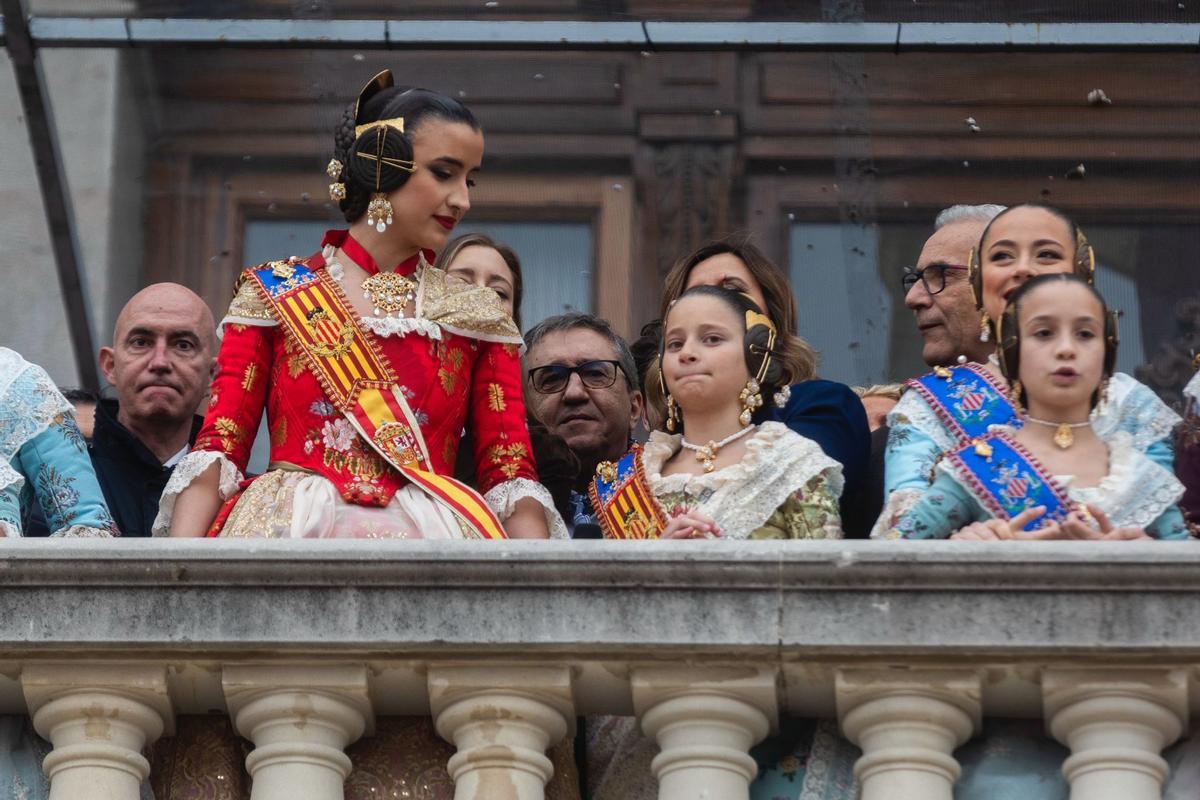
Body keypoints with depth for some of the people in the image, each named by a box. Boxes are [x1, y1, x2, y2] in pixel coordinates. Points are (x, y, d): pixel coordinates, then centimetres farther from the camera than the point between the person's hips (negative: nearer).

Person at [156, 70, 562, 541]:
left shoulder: (479, 318, 16)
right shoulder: (273, 294, 12)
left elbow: (510, 477, 9)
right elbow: (216, 453, 4)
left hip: (427, 537, 1)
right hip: (290, 535, -1)